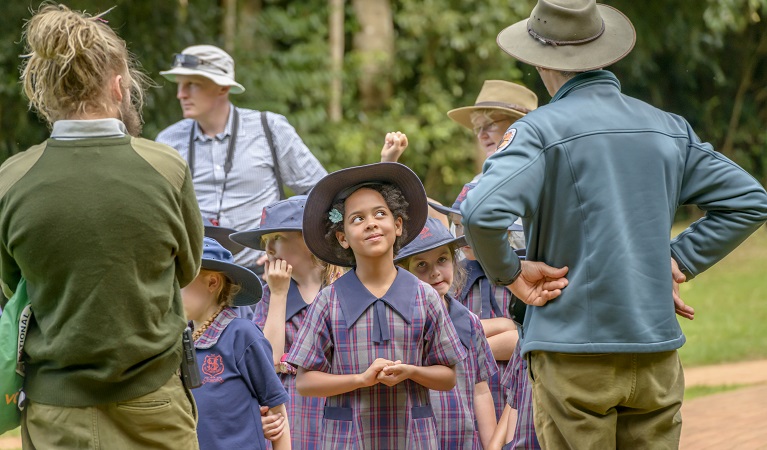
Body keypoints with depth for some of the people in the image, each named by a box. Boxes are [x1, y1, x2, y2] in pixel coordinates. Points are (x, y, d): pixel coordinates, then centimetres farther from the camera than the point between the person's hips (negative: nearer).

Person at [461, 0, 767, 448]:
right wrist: (679, 260, 11)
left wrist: (509, 272, -7)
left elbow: (483, 211, -25)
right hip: (657, 352, 5)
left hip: (574, 353, -4)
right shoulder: (670, 130, 8)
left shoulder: (541, 130, -9)